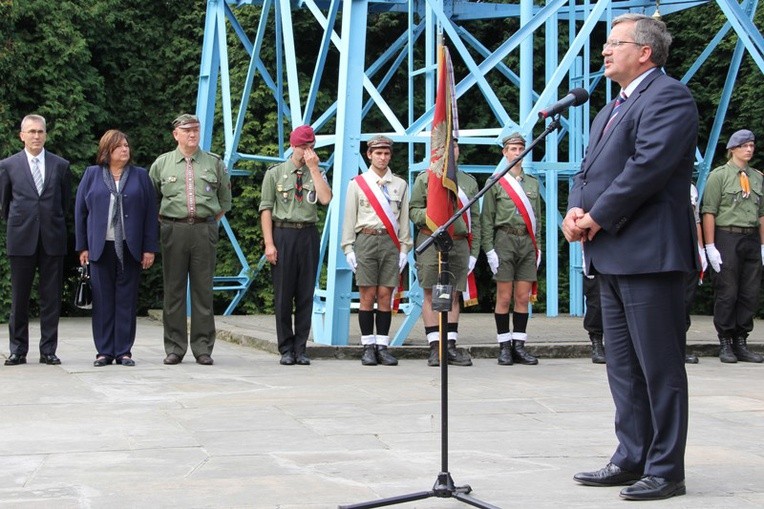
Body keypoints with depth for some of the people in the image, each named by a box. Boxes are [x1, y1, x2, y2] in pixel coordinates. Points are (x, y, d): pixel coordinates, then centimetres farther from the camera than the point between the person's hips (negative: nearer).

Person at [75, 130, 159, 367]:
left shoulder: (140, 176, 9)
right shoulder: (92, 175, 9)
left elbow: (151, 213, 5)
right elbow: (80, 211, 8)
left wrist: (150, 248, -2)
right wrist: (82, 246, 2)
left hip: (130, 248, 0)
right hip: (101, 247, 0)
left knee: (127, 300, 2)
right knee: (103, 300, 2)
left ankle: (124, 351, 8)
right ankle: (104, 351, 8)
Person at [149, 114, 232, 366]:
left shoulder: (215, 163, 10)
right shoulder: (161, 163, 9)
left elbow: (225, 200, 18)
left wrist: (211, 223, 12)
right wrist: (163, 224, 8)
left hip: (205, 231, 0)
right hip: (173, 230, 0)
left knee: (203, 290, 1)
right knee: (174, 290, 2)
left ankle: (203, 348, 6)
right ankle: (174, 348, 8)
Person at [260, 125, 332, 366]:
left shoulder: (317, 174, 12)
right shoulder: (275, 173, 6)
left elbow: (326, 199, -8)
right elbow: (266, 209, 1)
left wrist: (314, 168, -7)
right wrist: (269, 243, -7)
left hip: (308, 235, 2)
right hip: (283, 234, -2)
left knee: (306, 294, 3)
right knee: (283, 294, 0)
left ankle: (301, 348, 10)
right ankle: (286, 349, 8)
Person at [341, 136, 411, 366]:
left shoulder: (400, 185, 11)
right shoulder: (357, 183, 6)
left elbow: (403, 219, 11)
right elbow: (349, 218, 5)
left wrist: (404, 249, 5)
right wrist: (348, 248, -1)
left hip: (391, 243, 2)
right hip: (366, 241, -2)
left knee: (385, 295, 2)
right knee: (367, 296, -1)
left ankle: (382, 346, 7)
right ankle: (368, 347, 4)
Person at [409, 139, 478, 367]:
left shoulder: (469, 181, 14)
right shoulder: (424, 178, 6)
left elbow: (475, 219, 13)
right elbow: (413, 209, 3)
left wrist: (474, 252, 8)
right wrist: (427, 215, -18)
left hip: (459, 244, 3)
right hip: (431, 243, -3)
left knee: (454, 295, 5)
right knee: (431, 295, -3)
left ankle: (451, 346, 8)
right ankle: (435, 348, 0)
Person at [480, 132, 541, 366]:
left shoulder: (533, 183, 15)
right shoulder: (496, 183, 2)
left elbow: (536, 217, 17)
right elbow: (486, 219, 0)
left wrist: (537, 246, 10)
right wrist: (489, 249, -7)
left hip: (527, 242, 4)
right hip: (505, 241, -4)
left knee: (523, 297, 4)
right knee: (504, 297, -2)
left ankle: (519, 346, 8)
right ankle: (504, 347, 4)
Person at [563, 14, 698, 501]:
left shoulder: (669, 96, -8)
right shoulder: (610, 111, 23)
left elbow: (649, 165, -20)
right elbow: (589, 169, 21)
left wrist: (598, 217, -15)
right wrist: (576, 210, 0)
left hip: (650, 254, -10)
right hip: (612, 255, 10)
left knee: (660, 368, -3)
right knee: (624, 368, 14)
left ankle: (666, 470, 4)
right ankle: (631, 460, 22)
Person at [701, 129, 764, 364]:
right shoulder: (719, 175, -2)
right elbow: (709, 212, -6)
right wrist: (710, 246, -11)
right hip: (727, 238, -5)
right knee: (727, 294, -2)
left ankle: (741, 343, 14)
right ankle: (726, 344, 6)